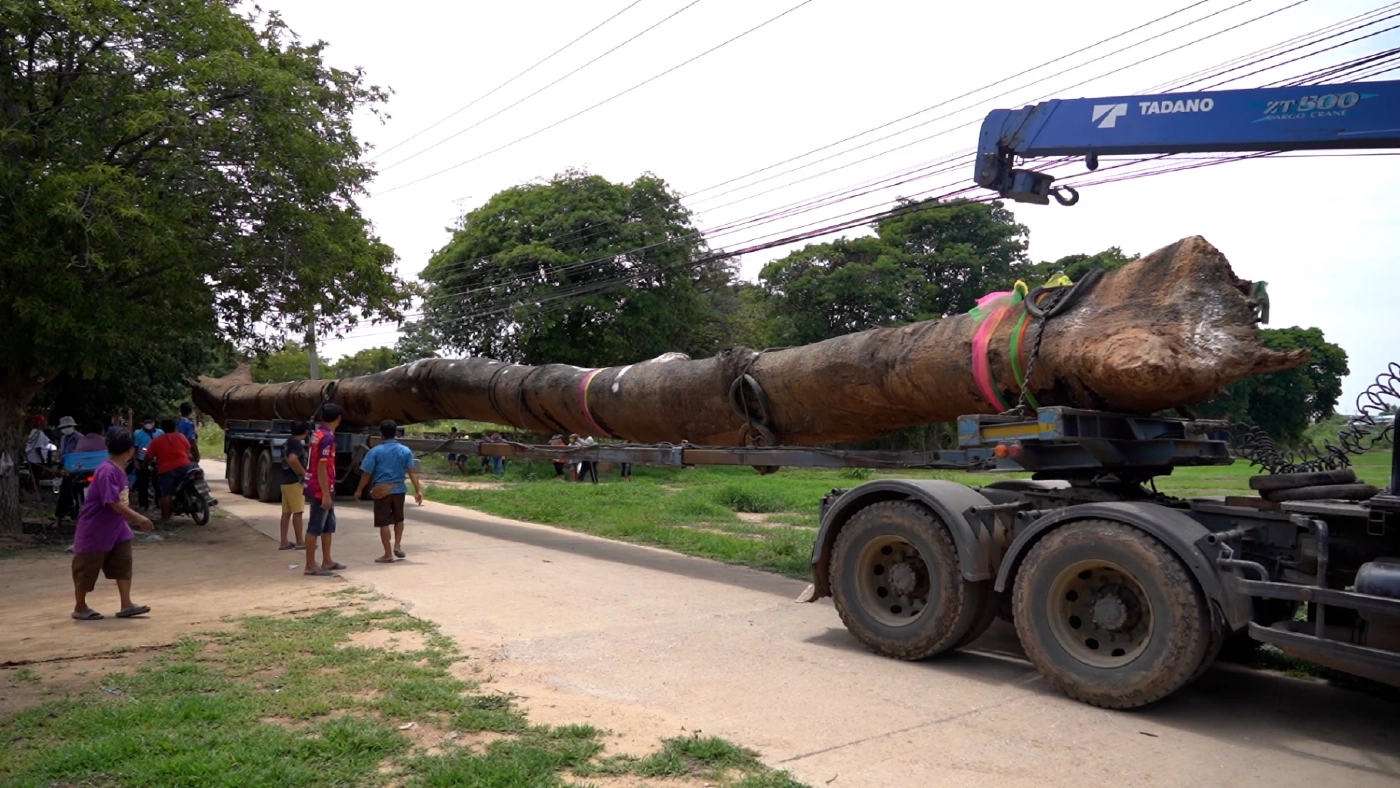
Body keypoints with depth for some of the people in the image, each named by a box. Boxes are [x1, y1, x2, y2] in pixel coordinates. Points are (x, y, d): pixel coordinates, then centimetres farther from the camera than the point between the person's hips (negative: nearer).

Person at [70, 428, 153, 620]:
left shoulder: (119, 470, 4)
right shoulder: (106, 472, -25)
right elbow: (114, 502, -31)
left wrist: (132, 518, 16)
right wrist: (137, 517, -33)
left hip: (116, 528, 9)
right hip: (94, 530, -9)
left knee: (124, 564, 3)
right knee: (87, 570, 6)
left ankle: (126, 605, 4)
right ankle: (79, 607, 21)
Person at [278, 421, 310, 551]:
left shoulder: (287, 443, 14)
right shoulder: (297, 443, -15)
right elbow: (292, 459, -31)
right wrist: (303, 472, -21)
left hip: (285, 481, 9)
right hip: (295, 482, -9)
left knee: (286, 512, 9)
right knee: (297, 512, -4)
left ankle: (283, 542, 11)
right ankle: (299, 542, 0)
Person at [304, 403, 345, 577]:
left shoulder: (318, 434, 12)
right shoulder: (327, 438, -18)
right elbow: (321, 468, -22)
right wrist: (325, 494, -22)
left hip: (323, 489, 10)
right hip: (321, 490, -10)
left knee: (329, 525, 16)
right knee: (315, 527, -4)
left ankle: (327, 561, 23)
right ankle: (310, 566, 2)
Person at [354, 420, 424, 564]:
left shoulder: (375, 451, -6)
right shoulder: (405, 451, 1)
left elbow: (367, 473, -6)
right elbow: (412, 472, -4)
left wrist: (359, 490, 6)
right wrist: (418, 490, -5)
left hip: (381, 490, -3)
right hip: (399, 489, 3)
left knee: (384, 522, 3)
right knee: (399, 519, 23)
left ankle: (388, 554, 5)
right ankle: (397, 546, 16)